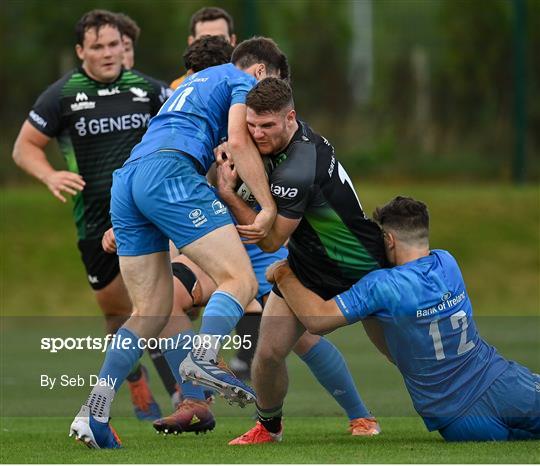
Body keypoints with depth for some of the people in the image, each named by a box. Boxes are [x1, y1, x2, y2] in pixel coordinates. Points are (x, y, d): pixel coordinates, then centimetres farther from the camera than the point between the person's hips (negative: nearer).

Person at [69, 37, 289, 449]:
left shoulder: (194, 81, 38)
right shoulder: (243, 81, 13)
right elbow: (239, 140, -3)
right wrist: (269, 207, -5)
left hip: (126, 179, 8)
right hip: (169, 171, -8)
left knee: (151, 312, 10)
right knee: (241, 280, -11)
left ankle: (94, 413, -2)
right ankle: (204, 356, -39)